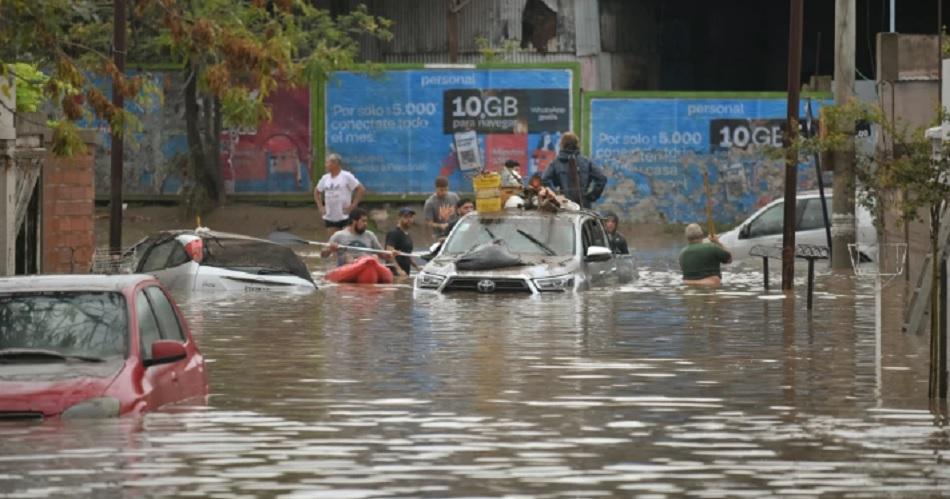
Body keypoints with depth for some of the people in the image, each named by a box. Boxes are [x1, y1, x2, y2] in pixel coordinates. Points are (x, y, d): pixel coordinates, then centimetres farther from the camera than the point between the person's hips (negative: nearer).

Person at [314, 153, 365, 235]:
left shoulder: (347, 176, -8)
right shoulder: (325, 178, 9)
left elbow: (361, 190, -10)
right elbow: (316, 191, 24)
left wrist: (352, 206, -13)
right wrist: (320, 207, 11)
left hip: (345, 217, -5)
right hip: (330, 218, 5)